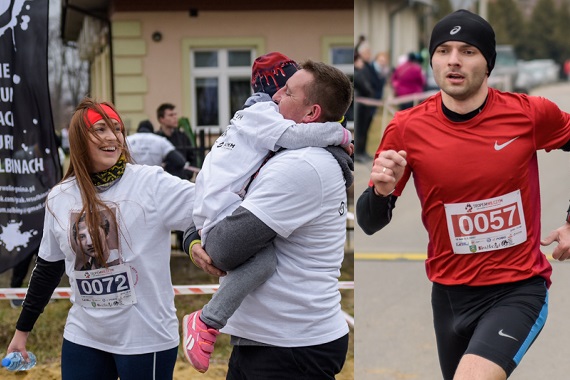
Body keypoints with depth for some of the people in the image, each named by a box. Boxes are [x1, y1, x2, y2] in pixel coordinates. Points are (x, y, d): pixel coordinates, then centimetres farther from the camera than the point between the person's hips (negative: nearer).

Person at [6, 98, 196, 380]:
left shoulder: (151, 184, -10)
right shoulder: (59, 198, 4)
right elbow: (47, 269, 14)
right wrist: (23, 328, 19)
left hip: (145, 337, -4)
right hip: (83, 337, 4)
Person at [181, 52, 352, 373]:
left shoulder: (261, 115, 25)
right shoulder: (261, 114, -5)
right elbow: (296, 135, -20)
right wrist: (341, 134, -8)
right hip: (222, 221, -10)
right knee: (265, 259, -32)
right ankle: (206, 322, -22)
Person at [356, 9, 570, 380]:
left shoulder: (531, 113, -11)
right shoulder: (406, 129, -8)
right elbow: (371, 224, -3)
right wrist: (381, 191, -24)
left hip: (519, 290, -3)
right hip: (451, 293, 3)